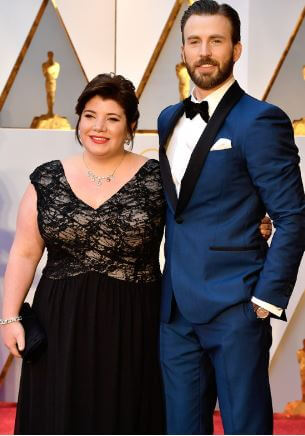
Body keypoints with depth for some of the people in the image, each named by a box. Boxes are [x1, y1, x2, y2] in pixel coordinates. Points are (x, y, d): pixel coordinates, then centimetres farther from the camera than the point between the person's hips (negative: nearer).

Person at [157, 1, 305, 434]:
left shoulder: (259, 120, -9)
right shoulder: (170, 119, 13)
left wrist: (268, 298, -13)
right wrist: (169, 289, 12)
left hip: (234, 308, -6)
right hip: (176, 309, 7)